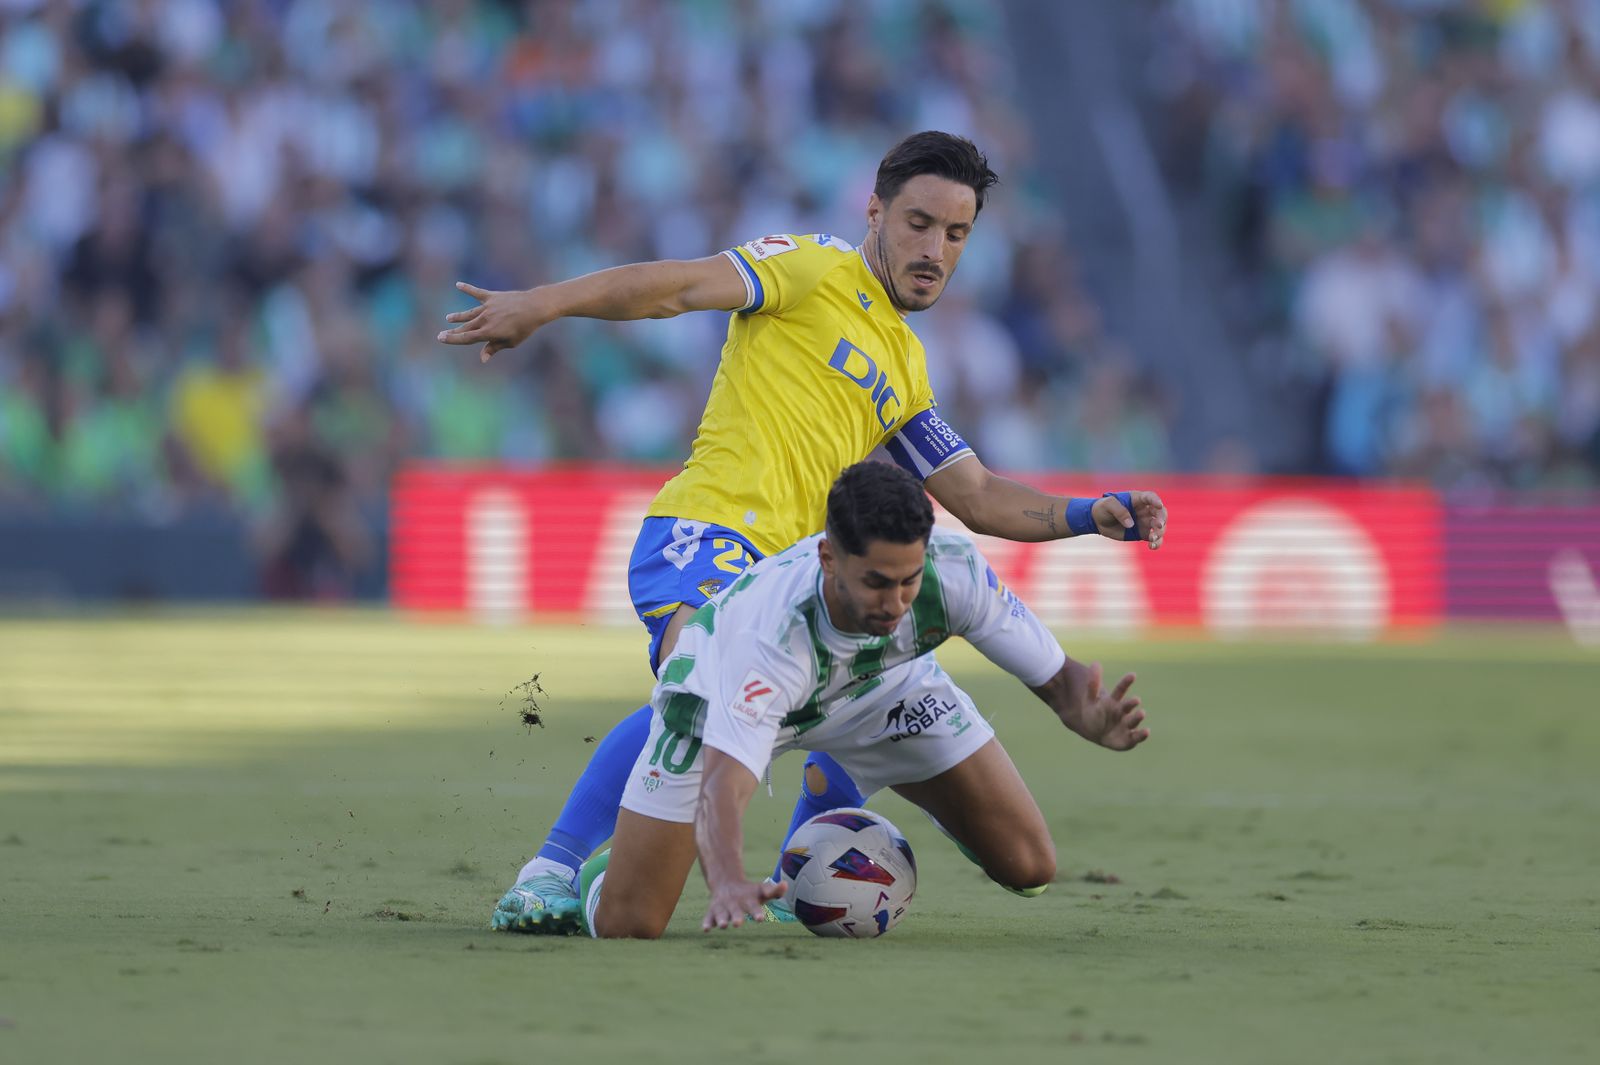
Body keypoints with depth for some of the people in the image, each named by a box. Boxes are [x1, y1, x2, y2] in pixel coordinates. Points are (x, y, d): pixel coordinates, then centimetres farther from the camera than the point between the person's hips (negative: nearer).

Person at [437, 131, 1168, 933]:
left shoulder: (905, 367, 27)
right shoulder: (815, 271, 4)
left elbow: (976, 497, 28)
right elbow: (679, 287, -8)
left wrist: (1090, 516, 13)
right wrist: (539, 305, -20)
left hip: (791, 570, 9)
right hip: (706, 531, -9)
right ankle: (549, 875, -31)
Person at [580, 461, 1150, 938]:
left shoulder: (954, 569, -35)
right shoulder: (771, 632, -47)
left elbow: (1058, 679, -24)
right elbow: (722, 786, -54)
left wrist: (1089, 719, -49)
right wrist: (728, 884, -75)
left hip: (881, 682, 3)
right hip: (720, 695, -3)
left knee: (1028, 867, -7)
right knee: (624, 926, -13)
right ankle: (607, 870, 27)